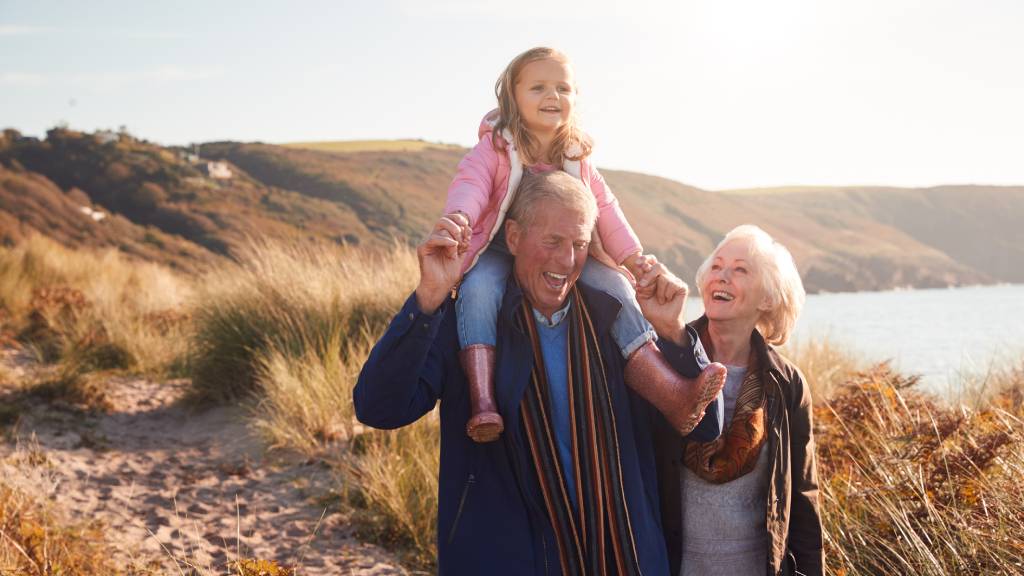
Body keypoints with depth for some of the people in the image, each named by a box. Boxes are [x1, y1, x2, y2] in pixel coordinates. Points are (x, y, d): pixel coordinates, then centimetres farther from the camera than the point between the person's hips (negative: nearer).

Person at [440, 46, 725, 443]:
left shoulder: (577, 157, 9)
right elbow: (470, 183, -21)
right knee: (478, 290, -36)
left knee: (614, 288, -18)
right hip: (499, 251, -4)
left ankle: (668, 391, -24)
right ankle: (482, 402, -43)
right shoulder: (495, 146, -5)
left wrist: (631, 256, -6)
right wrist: (459, 215, -45)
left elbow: (603, 207, 8)